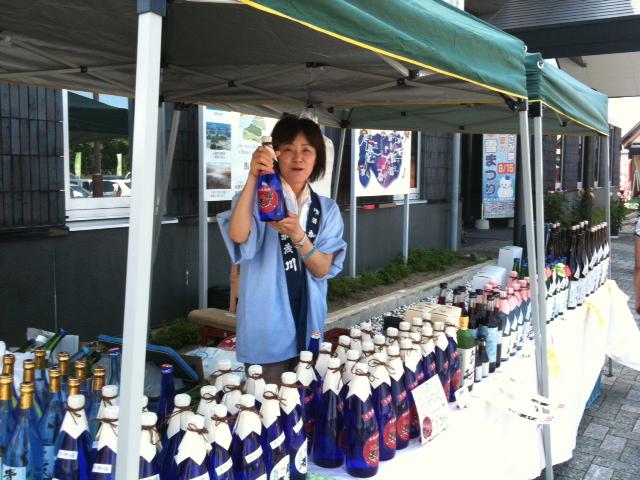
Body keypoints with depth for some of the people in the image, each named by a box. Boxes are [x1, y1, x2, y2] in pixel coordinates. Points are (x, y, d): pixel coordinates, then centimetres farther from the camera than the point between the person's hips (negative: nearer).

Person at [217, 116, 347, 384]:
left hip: (308, 326, 4)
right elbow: (238, 236, -27)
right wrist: (252, 178, -32)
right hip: (266, 329, -4)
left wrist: (298, 236, -23)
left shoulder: (327, 209, 5)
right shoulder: (259, 198, -6)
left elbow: (323, 269, -5)